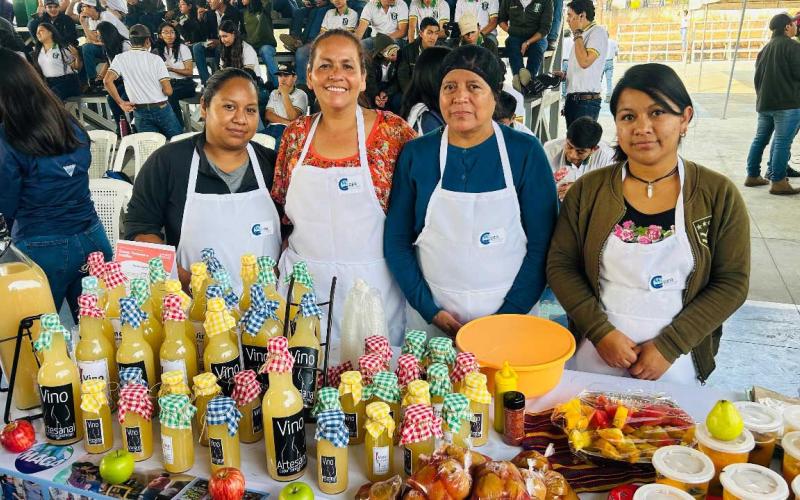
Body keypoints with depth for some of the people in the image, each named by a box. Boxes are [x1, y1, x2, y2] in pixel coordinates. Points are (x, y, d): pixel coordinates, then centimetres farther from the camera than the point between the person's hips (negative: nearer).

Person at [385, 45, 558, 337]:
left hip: (510, 315, -1)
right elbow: (396, 240, 0)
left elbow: (541, 244, -6)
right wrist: (430, 311, -8)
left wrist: (506, 317, -11)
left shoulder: (526, 152, -7)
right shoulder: (415, 154, -3)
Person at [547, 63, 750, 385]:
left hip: (676, 364, 0)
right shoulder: (588, 190, -5)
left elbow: (732, 282, -5)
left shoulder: (718, 195, -6)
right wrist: (601, 332, -14)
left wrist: (669, 345, -13)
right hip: (595, 356, 1)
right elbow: (560, 266, -3)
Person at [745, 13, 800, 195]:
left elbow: (757, 76, 17)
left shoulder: (766, 48, 16)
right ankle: (778, 182, -6)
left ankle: (753, 176, 19)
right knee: (783, 142, -6)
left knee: (760, 139, 14)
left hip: (764, 103, 8)